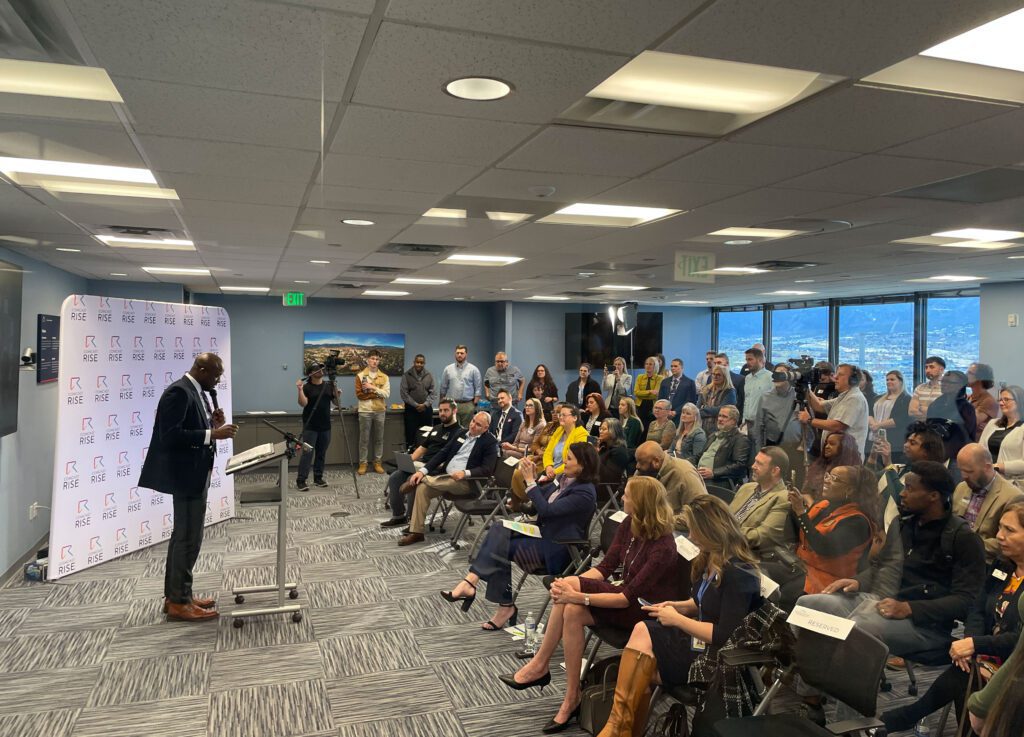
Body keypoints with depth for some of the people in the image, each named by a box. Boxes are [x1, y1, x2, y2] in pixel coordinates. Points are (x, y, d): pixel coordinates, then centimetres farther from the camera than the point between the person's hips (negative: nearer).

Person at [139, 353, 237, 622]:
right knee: (189, 538, -3)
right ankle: (179, 602, 7)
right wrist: (212, 434, -26)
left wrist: (212, 422, 1)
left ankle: (175, 595, 27)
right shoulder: (178, 392, -18)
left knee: (183, 536, 17)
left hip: (194, 474, 11)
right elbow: (170, 435, -26)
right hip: (186, 475, -11)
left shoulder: (197, 392, 12)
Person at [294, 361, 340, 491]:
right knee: (307, 453, -8)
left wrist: (338, 395, -11)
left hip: (325, 426, 4)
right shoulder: (306, 387, -6)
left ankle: (318, 478, 19)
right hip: (310, 426, -4)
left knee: (321, 453, 9)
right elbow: (303, 403, -19)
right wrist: (300, 390, -31)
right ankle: (300, 480, -6)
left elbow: (336, 403, 9)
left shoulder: (329, 385, 6)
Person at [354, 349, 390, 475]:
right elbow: (359, 394, -9)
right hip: (365, 411, -2)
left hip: (380, 411, 2)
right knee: (364, 439, 3)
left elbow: (386, 394, -6)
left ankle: (377, 463, 17)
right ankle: (362, 463, 10)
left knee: (379, 438, 8)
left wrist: (373, 388, -15)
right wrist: (377, 394, -12)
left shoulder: (384, 377, 6)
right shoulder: (360, 376, -1)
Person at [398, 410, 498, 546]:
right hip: (445, 475, 6)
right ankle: (416, 532, -12)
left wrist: (465, 473, -26)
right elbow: (442, 454, 10)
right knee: (422, 488, -18)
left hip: (467, 482, -6)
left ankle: (414, 482, 3)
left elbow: (487, 469, -11)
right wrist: (423, 470, -4)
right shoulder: (460, 434, 15)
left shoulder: (490, 442, -3)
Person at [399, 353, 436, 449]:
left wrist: (425, 404, -10)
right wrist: (416, 405, -11)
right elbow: (404, 393, -6)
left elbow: (433, 393, 5)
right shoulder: (406, 376, 0)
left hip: (427, 409, 2)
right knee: (411, 435, -1)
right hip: (411, 410, -2)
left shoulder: (429, 376, 7)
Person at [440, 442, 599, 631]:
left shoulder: (585, 493, -19)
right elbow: (539, 498, 14)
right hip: (542, 534, 8)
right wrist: (533, 477, -4)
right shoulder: (563, 478, 7)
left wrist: (530, 481, -21)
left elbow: (546, 510, -24)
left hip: (557, 549, -8)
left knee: (499, 547, -22)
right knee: (497, 530, -16)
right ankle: (471, 582, -21)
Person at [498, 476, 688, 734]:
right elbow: (606, 566, -1)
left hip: (647, 611, -7)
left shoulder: (663, 547, -25)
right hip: (626, 595, 7)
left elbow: (628, 597, -26)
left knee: (573, 604, -25)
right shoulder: (629, 525, -3)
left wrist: (578, 595, -30)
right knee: (572, 612, -22)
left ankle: (539, 665, -8)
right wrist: (568, 586, -18)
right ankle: (571, 700, -11)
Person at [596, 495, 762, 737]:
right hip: (703, 640, 8)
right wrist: (679, 606, 3)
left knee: (643, 633, -21)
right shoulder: (712, 559, 6)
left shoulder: (738, 574, -21)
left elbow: (724, 637, -24)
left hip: (718, 657, -8)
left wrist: (677, 619, -16)